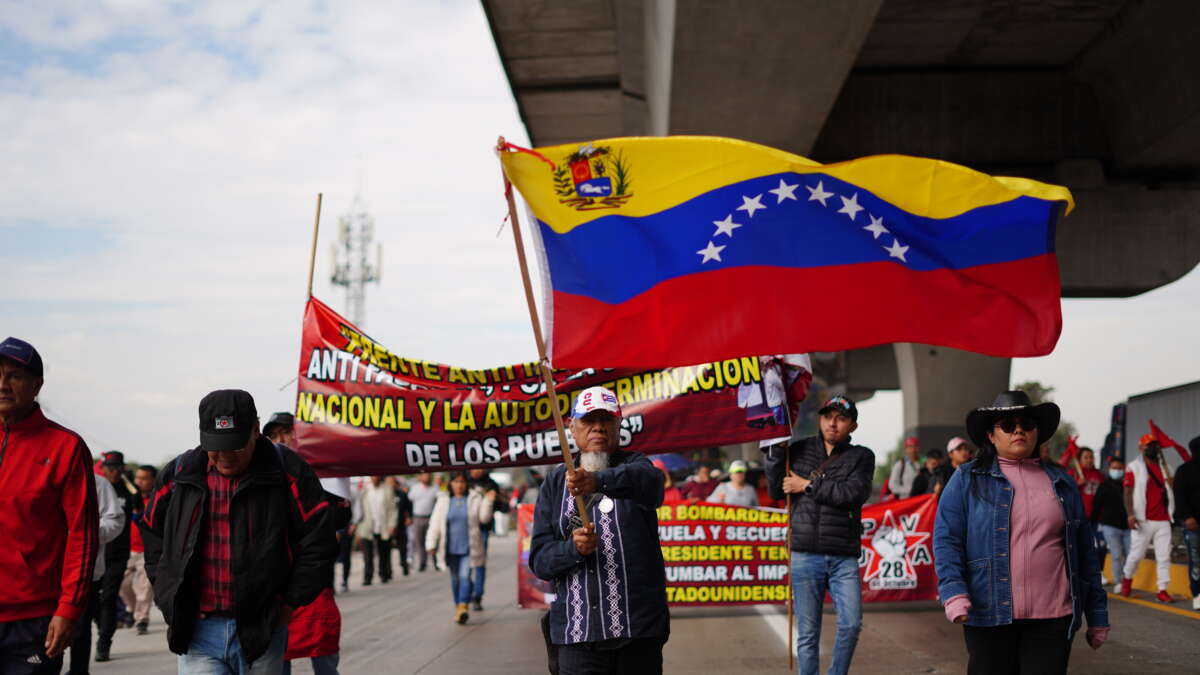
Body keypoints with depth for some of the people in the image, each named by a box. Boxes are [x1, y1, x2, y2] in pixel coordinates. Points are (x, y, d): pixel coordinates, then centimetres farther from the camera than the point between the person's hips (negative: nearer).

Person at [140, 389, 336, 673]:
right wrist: (170, 602, 10)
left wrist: (289, 602, -3)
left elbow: (318, 543, -2)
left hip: (261, 633, -1)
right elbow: (152, 538, 18)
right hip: (197, 631, 1)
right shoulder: (177, 475, 5)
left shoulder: (288, 471, -3)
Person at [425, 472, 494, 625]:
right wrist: (431, 543, -5)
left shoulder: (475, 498, 1)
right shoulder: (443, 500, 5)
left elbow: (484, 518, 3)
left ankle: (463, 606, -22)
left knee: (465, 576, -14)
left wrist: (488, 502, -11)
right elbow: (435, 523, 2)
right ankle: (457, 607, 22)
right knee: (455, 578, 11)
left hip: (469, 547, -2)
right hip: (451, 548, 2)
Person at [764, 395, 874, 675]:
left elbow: (853, 494, -11)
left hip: (844, 557, -1)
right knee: (807, 633, 3)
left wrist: (808, 485, -7)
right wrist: (776, 449, -4)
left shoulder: (861, 457, 7)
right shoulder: (800, 450, 11)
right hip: (805, 555, 1)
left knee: (851, 624, -11)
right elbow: (776, 491, 5)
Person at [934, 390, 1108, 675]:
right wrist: (954, 592, -17)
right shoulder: (967, 479, 5)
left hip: (1052, 619, 2)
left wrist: (1097, 614, 15)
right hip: (990, 616, -2)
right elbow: (946, 539, -2)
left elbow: (1084, 552, 17)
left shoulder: (1061, 482, 15)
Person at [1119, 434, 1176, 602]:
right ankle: (1127, 579, 25)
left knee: (1164, 557, -1)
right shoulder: (1134, 467, 1)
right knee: (1136, 554, -1)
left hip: (1163, 520, 4)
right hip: (1143, 520, -4)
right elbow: (1128, 493, -5)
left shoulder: (1164, 467, 16)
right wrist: (1130, 515, -15)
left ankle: (1162, 591, 2)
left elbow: (1172, 488, 25)